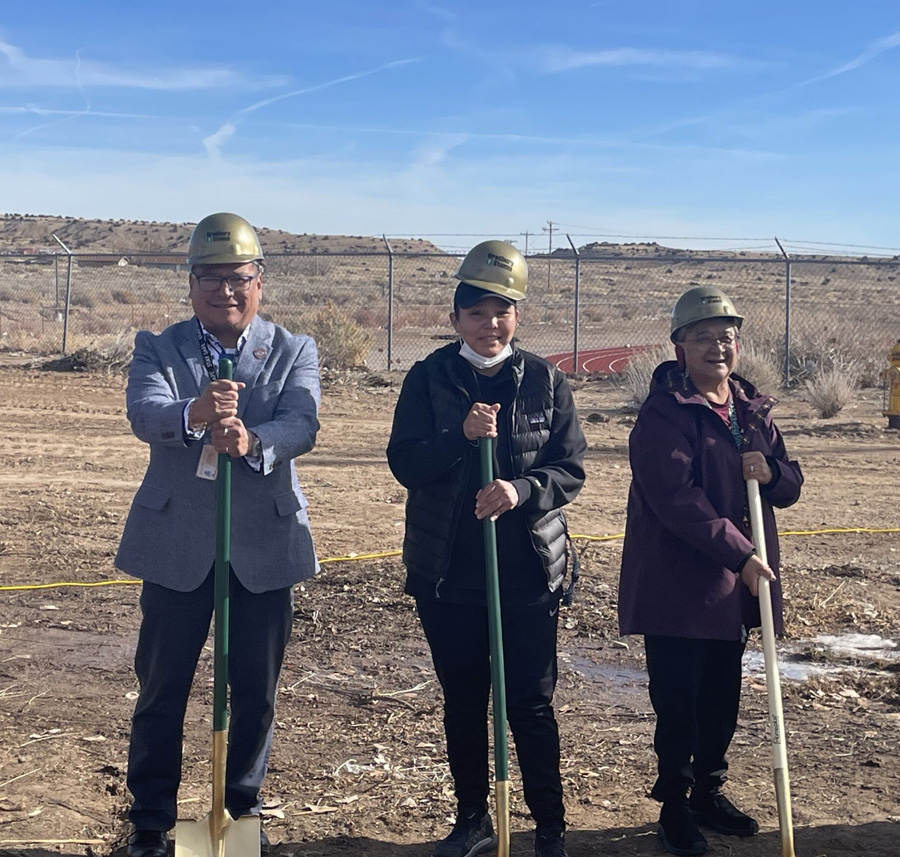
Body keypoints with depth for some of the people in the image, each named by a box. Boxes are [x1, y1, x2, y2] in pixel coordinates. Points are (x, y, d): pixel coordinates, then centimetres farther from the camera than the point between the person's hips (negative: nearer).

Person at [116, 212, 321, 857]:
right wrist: (194, 414, -43)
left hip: (264, 546, 1)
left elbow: (302, 424, -16)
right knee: (161, 690, 8)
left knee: (257, 693, 12)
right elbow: (144, 412, -19)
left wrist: (253, 440, -38)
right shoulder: (158, 348, 1)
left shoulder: (294, 352, 3)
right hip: (177, 545, 0)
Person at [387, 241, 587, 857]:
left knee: (532, 704, 3)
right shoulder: (429, 378, -1)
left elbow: (572, 469, -3)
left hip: (529, 570, -1)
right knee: (462, 701, 13)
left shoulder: (546, 381, 0)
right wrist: (462, 435, -24)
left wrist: (521, 489, -22)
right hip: (448, 573, 1)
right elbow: (404, 463, -7)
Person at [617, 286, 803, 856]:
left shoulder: (753, 409, 10)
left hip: (737, 586, 7)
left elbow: (791, 485, 13)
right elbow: (676, 500, -22)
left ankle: (710, 792, 32)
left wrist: (771, 471, -10)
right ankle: (675, 805, 17)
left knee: (723, 696, 15)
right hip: (676, 583, -6)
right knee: (678, 698, 1)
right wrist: (739, 554, -24)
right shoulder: (664, 414, -13)